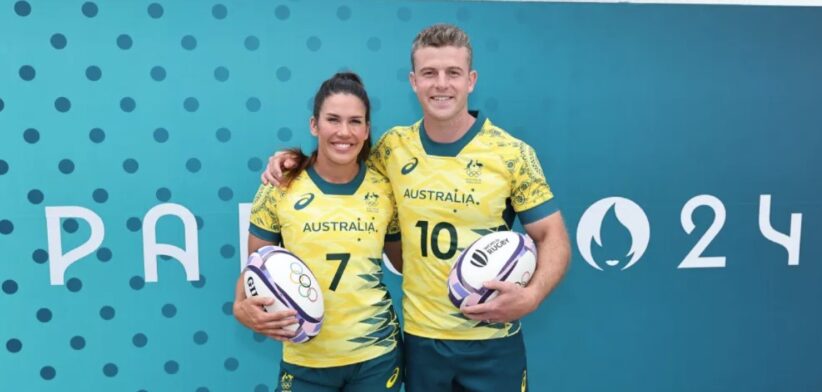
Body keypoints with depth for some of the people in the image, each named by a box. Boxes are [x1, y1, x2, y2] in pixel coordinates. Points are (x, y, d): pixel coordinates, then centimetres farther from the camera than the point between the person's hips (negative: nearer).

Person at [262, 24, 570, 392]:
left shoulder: (512, 154, -9)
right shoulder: (394, 146, -2)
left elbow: (553, 238, -4)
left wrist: (531, 296, -21)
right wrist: (296, 160, 0)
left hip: (491, 340, -2)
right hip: (420, 336, 2)